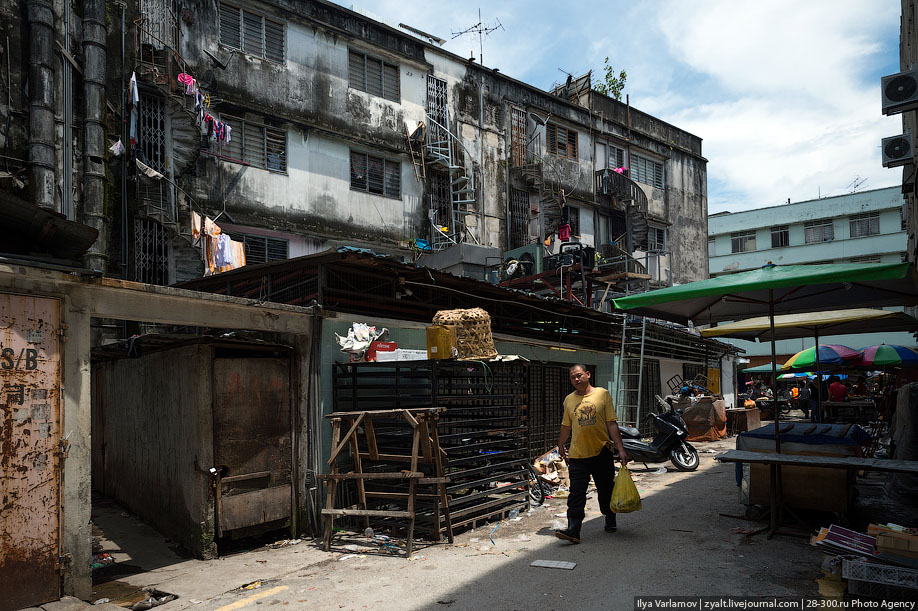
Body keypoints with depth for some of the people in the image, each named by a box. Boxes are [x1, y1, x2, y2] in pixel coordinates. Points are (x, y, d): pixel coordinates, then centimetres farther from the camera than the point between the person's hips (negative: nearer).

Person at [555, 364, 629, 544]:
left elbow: (612, 424, -3)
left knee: (606, 491, 13)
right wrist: (560, 446, 27)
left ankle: (610, 522, 35)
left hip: (602, 452, -1)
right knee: (576, 493, -6)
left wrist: (621, 449, -6)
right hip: (578, 454, 1)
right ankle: (573, 530, -8)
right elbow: (566, 426, 19)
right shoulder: (569, 400, 7)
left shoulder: (603, 394, -2)